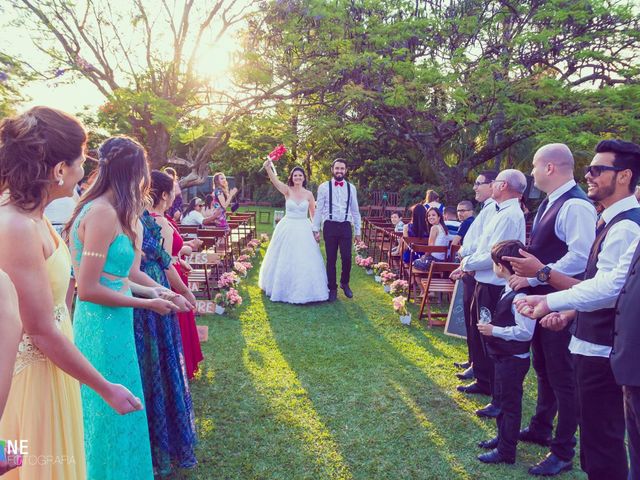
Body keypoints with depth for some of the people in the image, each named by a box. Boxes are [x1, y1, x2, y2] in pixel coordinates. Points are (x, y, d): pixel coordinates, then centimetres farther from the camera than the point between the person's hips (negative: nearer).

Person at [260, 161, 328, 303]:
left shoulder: (308, 194, 0)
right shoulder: (288, 190, -5)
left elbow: (313, 214, 9)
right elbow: (275, 181, -24)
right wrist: (268, 168, -41)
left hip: (303, 230, 1)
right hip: (287, 228, -1)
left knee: (305, 261, 3)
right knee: (284, 260, 9)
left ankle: (303, 290, 20)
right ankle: (284, 288, 28)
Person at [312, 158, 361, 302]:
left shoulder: (351, 188, 7)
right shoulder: (324, 187, 1)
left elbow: (355, 211, 10)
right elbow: (319, 209, 2)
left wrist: (358, 231, 8)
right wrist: (316, 230, -1)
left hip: (345, 226, 1)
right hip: (330, 226, -1)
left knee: (347, 258, -1)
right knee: (331, 259, 6)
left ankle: (344, 283, 25)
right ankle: (332, 288, 20)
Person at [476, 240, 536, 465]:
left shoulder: (519, 296, -26)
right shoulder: (509, 290, 4)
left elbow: (525, 332, -29)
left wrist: (494, 330, -24)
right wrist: (492, 326, 7)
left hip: (513, 360, -10)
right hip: (503, 357, 10)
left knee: (510, 404, 4)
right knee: (502, 399, 23)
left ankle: (506, 451, 18)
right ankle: (502, 437, 41)